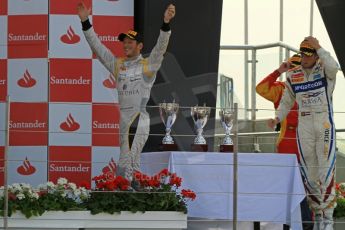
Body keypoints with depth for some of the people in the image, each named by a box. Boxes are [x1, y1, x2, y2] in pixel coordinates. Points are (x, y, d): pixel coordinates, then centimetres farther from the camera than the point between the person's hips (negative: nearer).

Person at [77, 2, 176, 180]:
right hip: (119, 118, 5)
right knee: (121, 165, 5)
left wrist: (166, 23, -26)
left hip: (139, 119, -5)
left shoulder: (148, 65, 2)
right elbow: (97, 47, 14)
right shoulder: (117, 64, 15)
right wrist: (85, 22, 7)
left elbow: (160, 47, -11)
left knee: (128, 164, -13)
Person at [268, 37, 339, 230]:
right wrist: (278, 118, 1)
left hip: (325, 126, -4)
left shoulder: (325, 70, -3)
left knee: (326, 171, -9)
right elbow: (287, 101, 16)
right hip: (304, 128, 4)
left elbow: (333, 67, -29)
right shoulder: (293, 76, 7)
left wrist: (318, 47, -24)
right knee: (310, 174, 5)